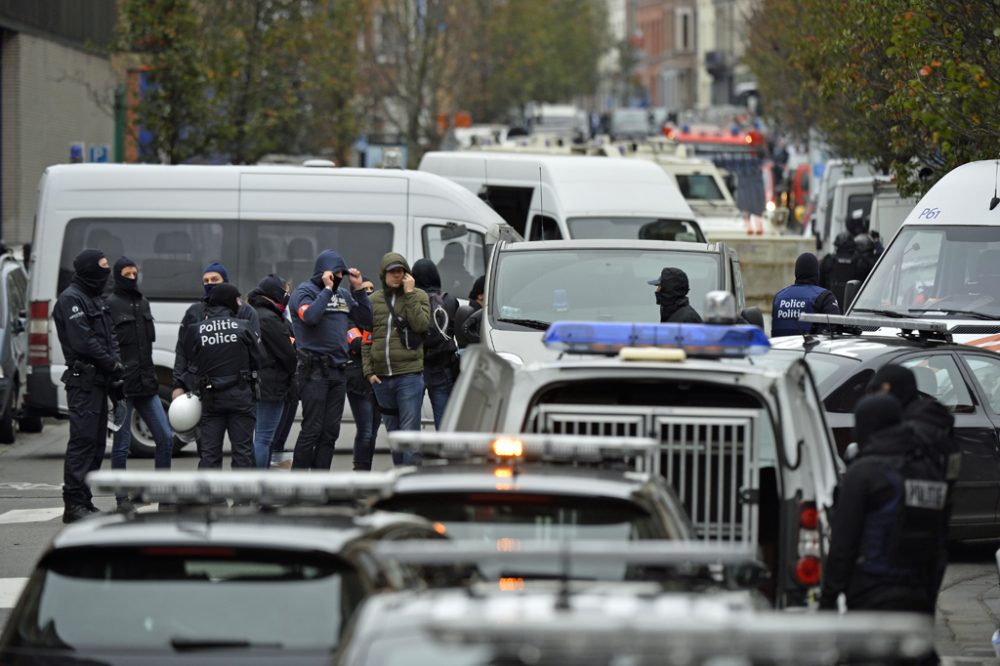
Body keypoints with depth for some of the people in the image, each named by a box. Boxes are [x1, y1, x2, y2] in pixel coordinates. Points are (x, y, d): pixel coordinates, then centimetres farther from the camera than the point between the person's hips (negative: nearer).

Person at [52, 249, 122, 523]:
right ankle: (74, 503, -14)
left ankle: (85, 500, 16)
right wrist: (112, 364, -11)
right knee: (83, 439, -13)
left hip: (99, 379, 10)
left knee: (96, 441, 11)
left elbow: (109, 336, 21)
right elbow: (83, 341, -18)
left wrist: (115, 362, 2)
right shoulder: (71, 300, -11)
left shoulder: (96, 299, 20)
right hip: (83, 379, -10)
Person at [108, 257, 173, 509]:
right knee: (122, 444, -1)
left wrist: (150, 376, 16)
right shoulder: (111, 305, -6)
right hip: (123, 386, -7)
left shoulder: (142, 303, 16)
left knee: (165, 438, 5)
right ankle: (122, 497, 7)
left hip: (146, 384, 7)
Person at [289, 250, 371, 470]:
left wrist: (358, 289, 6)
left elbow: (366, 319, 15)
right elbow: (310, 316, -22)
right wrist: (327, 289, -14)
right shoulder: (305, 291, -3)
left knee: (331, 431, 6)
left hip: (338, 369, 7)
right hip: (314, 370, -7)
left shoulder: (343, 294, 16)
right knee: (312, 429, -9)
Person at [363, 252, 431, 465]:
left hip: (409, 374, -4)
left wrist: (409, 294, -13)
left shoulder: (418, 296, 3)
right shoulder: (374, 300, 12)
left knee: (410, 430, -9)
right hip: (381, 378, 4)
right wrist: (368, 371, 3)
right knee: (393, 430, 12)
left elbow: (421, 324, -14)